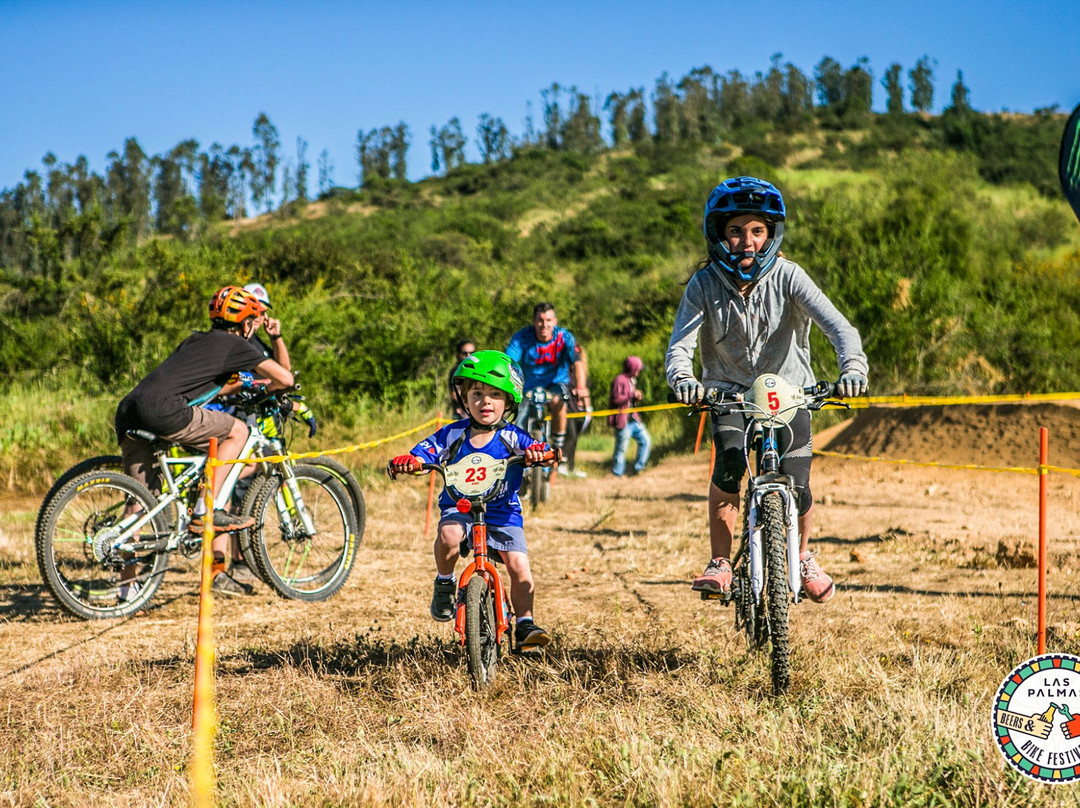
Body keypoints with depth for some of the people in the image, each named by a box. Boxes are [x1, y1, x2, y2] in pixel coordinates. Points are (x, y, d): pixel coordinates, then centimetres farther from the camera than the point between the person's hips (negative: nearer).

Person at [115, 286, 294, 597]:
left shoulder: (197, 340, 30)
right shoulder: (232, 343, 8)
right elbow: (285, 378, 7)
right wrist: (264, 391, 29)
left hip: (128, 412, 9)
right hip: (162, 409, -8)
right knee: (237, 431, 4)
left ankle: (126, 582, 16)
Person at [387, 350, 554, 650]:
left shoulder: (511, 437, -5)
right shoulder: (452, 434, -2)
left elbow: (535, 448, -16)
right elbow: (424, 452, -6)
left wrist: (537, 453, -40)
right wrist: (407, 461, -28)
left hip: (502, 511, 0)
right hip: (459, 507, 0)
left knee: (519, 566, -12)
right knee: (448, 535, -34)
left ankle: (525, 625, 5)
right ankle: (444, 584, -5)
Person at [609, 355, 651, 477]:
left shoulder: (632, 380, 17)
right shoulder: (620, 380, -13)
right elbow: (616, 399, -21)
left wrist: (637, 398, 4)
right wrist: (632, 395, -19)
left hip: (633, 418, 9)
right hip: (623, 420, -9)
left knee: (645, 440, 4)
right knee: (621, 448, -3)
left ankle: (638, 467, 12)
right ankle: (617, 474, 7)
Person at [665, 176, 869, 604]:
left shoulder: (788, 277, -17)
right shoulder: (704, 284, -14)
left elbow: (837, 325, -27)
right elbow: (680, 344, -21)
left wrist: (853, 365, -47)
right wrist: (681, 379, -44)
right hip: (729, 391, 0)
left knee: (796, 488, -10)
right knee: (729, 460, -28)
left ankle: (804, 557, 23)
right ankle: (720, 563, -13)